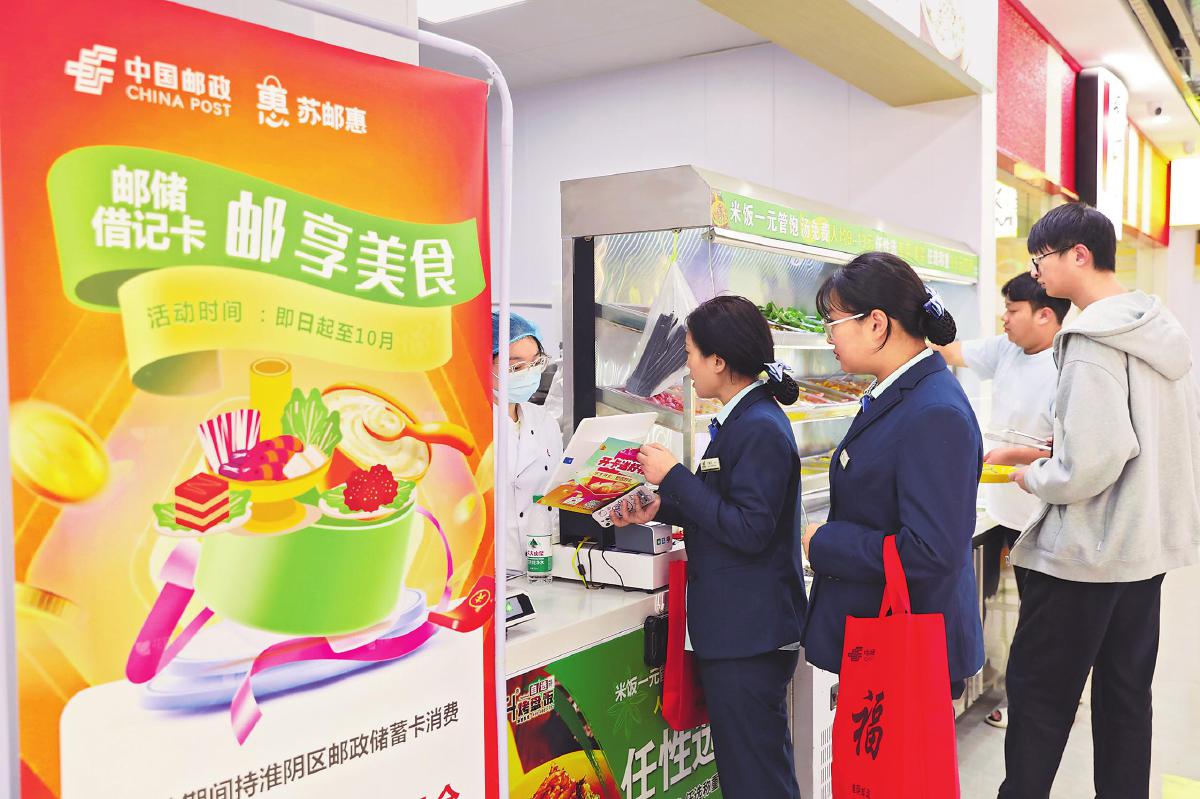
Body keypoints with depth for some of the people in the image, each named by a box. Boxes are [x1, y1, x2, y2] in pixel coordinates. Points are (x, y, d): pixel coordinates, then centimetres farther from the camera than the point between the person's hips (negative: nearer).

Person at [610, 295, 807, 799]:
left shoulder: (760, 428, -20)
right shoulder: (744, 419, 11)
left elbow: (748, 529, -23)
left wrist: (674, 476, -19)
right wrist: (661, 510, 8)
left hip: (749, 631, -10)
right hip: (737, 625, 10)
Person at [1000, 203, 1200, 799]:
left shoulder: (1092, 344, -20)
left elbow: (1090, 466, -27)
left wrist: (1033, 478, -8)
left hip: (1086, 553, -8)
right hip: (1148, 546, 9)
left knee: (1038, 691, 4)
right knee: (1125, 694, 17)